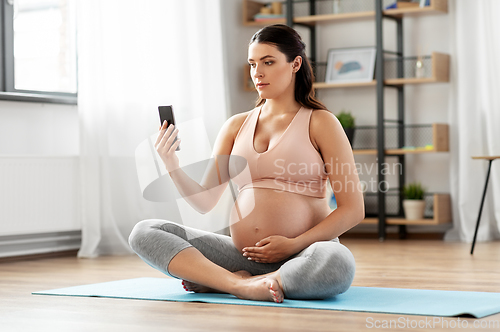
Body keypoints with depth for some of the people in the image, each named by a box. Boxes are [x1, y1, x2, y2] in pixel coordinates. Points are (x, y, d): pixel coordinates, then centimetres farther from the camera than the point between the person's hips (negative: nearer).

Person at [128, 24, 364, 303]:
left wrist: (294, 245, -14)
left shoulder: (320, 123, 1)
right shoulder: (236, 126, 13)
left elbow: (353, 209, -5)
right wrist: (172, 164, -10)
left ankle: (214, 281, -21)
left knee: (336, 264, -40)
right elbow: (205, 202, 8)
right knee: (145, 233, -10)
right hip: (243, 254, 4)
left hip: (304, 253, -3)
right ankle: (240, 284, -25)